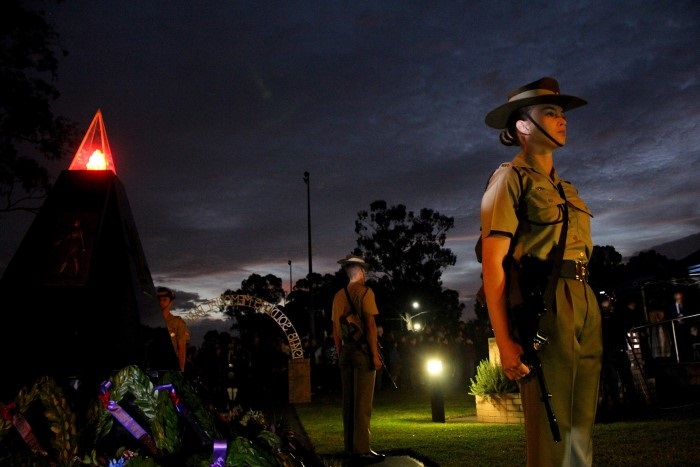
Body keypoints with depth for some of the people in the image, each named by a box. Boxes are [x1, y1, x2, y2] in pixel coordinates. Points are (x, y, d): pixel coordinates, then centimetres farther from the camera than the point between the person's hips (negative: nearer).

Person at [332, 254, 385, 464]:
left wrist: (340, 354, 18)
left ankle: (350, 447, 18)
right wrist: (375, 354, -12)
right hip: (362, 350, -6)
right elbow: (370, 325, -13)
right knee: (363, 402, -4)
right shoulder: (365, 291, -6)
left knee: (348, 400, 11)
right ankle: (361, 449, -3)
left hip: (346, 351, 6)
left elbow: (335, 329, 12)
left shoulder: (339, 295, 11)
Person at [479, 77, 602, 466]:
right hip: (544, 304, -8)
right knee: (552, 430, -5)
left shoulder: (567, 188, 24)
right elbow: (492, 262, -9)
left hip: (586, 304, 8)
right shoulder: (511, 177, 0)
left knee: (581, 428, 12)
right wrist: (504, 341, -16)